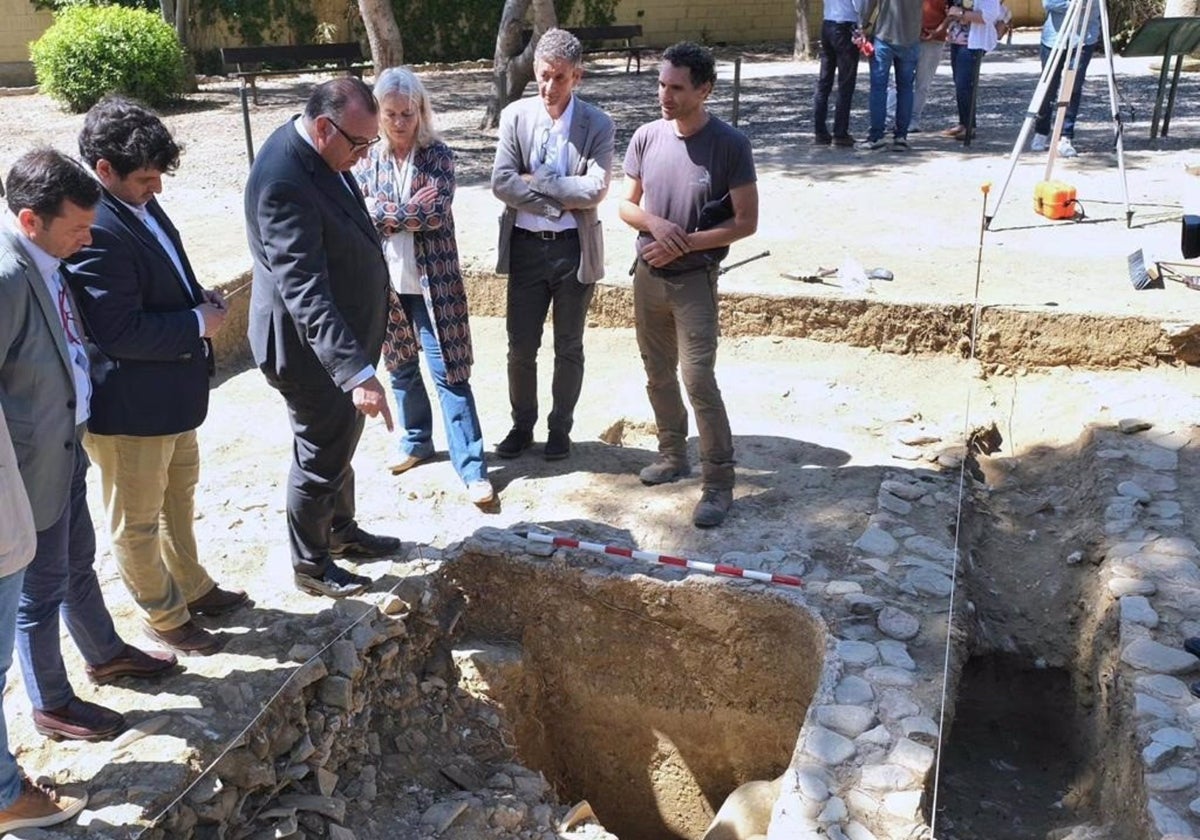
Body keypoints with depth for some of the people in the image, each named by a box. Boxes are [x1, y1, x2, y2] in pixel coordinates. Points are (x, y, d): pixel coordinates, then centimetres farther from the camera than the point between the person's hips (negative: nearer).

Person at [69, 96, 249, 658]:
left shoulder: (138, 204, 1)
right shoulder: (96, 231, -28)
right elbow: (120, 331, -30)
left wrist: (200, 298, -2)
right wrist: (199, 324, -18)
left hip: (171, 392, 10)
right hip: (130, 406, -10)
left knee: (179, 497, 26)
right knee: (137, 520, 12)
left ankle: (192, 587, 46)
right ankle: (165, 617, 30)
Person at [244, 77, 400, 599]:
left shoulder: (320, 153, 0)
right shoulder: (284, 181, -31)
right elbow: (304, 289, -37)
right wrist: (358, 372, -44)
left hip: (341, 335, 9)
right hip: (310, 348, -9)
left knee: (340, 440, 24)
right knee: (321, 455, 8)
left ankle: (341, 531, 45)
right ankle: (309, 563, 28)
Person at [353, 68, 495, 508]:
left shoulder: (438, 155, -5)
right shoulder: (367, 159, 3)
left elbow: (435, 213, -18)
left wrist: (384, 213, -11)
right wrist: (408, 211, -15)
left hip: (432, 282, -3)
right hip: (385, 282, 4)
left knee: (448, 372, -3)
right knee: (401, 369, 17)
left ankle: (472, 467, 1)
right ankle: (416, 441, 37)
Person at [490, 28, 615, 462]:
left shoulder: (597, 124, -7)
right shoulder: (515, 116, -2)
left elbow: (595, 190, -18)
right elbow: (501, 183, -10)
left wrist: (536, 179, -16)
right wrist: (559, 201, -16)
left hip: (574, 248, -1)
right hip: (525, 246, 2)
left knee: (569, 348, 12)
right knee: (520, 347, 10)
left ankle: (560, 428, 29)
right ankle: (522, 425, 29)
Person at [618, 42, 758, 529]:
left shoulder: (729, 145, -13)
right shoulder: (646, 138, 0)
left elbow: (746, 222, -11)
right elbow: (626, 205, 7)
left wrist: (685, 243, -18)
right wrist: (653, 223, -15)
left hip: (694, 279, -5)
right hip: (648, 275, 5)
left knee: (698, 380, -10)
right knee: (658, 376, 15)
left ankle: (719, 483, 1)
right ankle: (673, 454, 34)